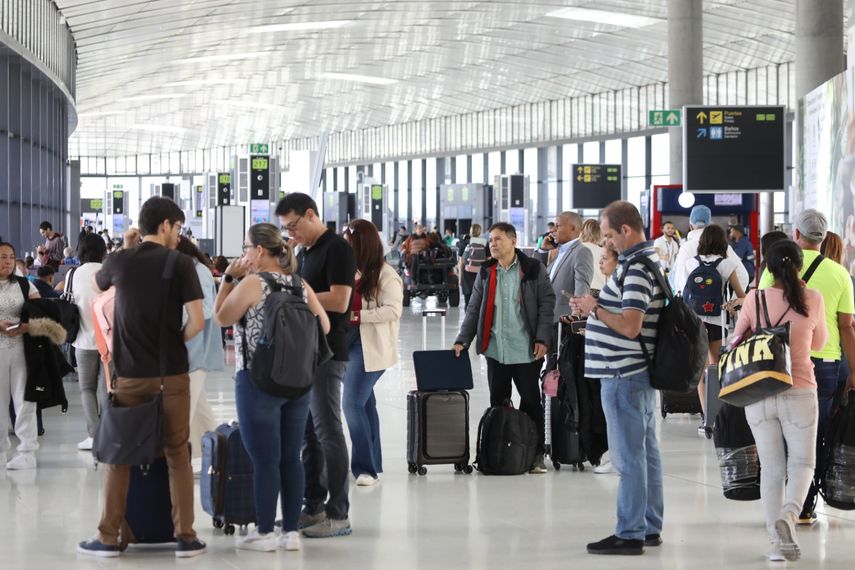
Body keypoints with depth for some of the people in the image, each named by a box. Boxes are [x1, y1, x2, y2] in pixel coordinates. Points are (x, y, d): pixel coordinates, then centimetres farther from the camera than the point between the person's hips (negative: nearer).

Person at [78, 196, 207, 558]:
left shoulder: (119, 261, 0)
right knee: (177, 455, 7)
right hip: (171, 374, -1)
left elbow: (99, 284, 25)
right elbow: (197, 322, -10)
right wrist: (176, 341, 7)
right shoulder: (180, 263, -6)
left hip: (129, 374, 1)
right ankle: (185, 537, 6)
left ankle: (109, 538, 10)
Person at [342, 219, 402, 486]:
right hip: (346, 342, 8)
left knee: (353, 404, -14)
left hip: (370, 347, -8)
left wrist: (356, 316, -20)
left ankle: (365, 467, -8)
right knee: (364, 404, 13)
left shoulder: (385, 275, -9)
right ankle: (372, 463, 20)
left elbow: (393, 310, -18)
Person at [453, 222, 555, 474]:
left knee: (531, 402, 4)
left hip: (527, 350, -3)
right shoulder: (486, 272, 10)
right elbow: (474, 309, 12)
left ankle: (536, 453, 13)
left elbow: (547, 303, -4)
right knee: (497, 403, 7)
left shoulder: (533, 269, -2)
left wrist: (542, 339, -11)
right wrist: (462, 340, 3)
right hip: (495, 350, 3)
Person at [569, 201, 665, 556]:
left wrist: (594, 309, -13)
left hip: (624, 375, -11)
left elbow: (630, 326, -26)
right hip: (641, 370, 11)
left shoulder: (636, 268, -19)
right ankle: (650, 528, 19)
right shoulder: (649, 259, 14)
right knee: (646, 451, 13)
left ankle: (630, 534, -2)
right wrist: (594, 309, 11)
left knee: (628, 456, -5)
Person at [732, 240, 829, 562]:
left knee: (772, 467, 11)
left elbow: (736, 341, 7)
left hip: (758, 394, 1)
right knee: (802, 462, 13)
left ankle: (778, 540, 8)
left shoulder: (755, 299, -4)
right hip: (799, 392, -1)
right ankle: (788, 514, -14)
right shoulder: (812, 299, -5)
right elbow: (819, 343, 11)